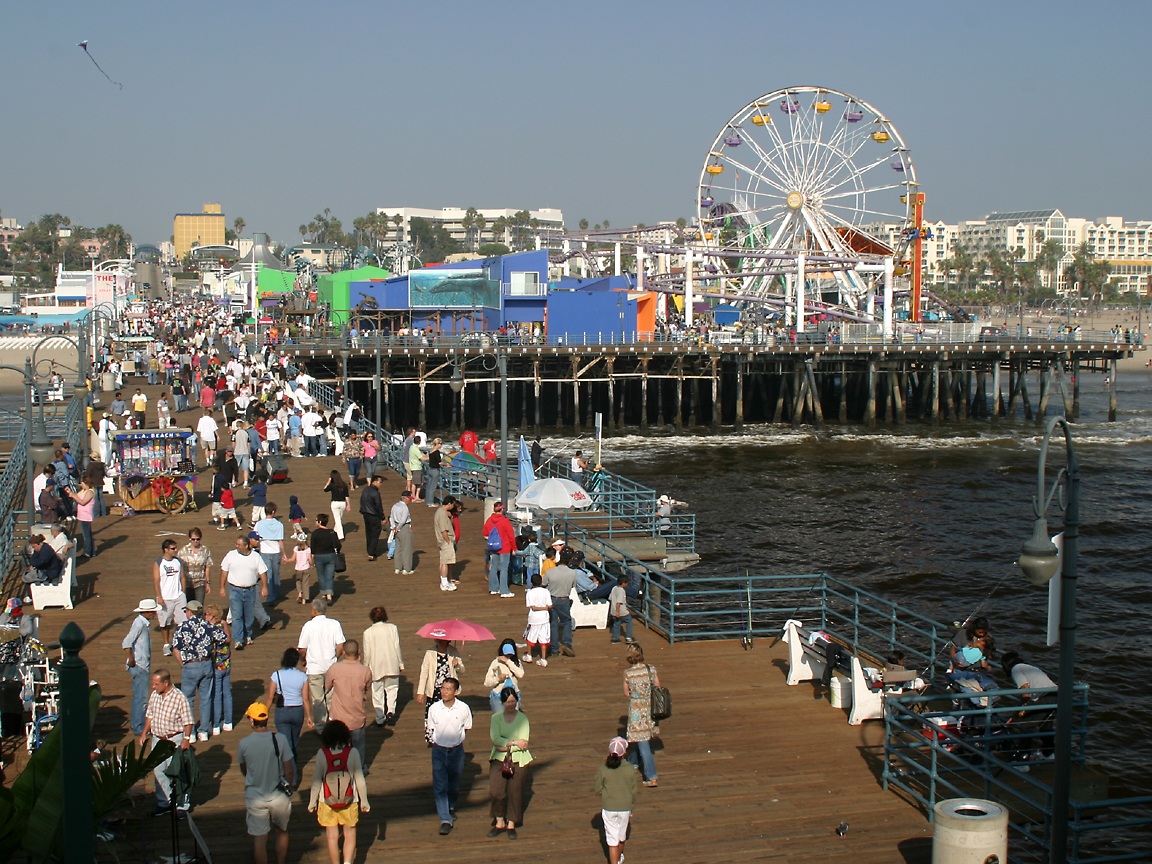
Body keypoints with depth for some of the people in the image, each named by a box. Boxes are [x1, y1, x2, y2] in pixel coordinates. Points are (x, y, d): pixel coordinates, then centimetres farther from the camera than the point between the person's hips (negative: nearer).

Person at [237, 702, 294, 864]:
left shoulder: (244, 743, -11)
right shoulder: (280, 739, -12)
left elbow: (243, 770, 7)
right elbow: (289, 770, -7)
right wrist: (288, 788, 10)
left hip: (255, 797, -1)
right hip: (278, 796, 1)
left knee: (259, 839, 8)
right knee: (282, 831, 23)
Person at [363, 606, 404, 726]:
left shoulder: (368, 632, -5)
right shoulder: (393, 628, -3)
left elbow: (367, 653, -4)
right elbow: (397, 647, -1)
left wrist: (366, 667, 9)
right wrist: (401, 664, 8)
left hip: (376, 667, -1)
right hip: (392, 665, 1)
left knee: (377, 692, 9)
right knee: (392, 689, 15)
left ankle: (380, 719, 9)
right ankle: (391, 711, -3)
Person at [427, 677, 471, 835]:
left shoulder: (464, 708, -12)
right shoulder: (434, 708, -11)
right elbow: (431, 729, 6)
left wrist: (456, 739, 4)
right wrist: (438, 740, 2)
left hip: (456, 750, 0)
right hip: (439, 750, 0)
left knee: (454, 785, 15)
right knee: (440, 785, -6)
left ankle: (451, 808, 42)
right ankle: (445, 820, -2)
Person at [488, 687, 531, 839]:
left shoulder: (523, 718, -1)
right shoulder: (496, 717, 3)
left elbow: (524, 743, -8)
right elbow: (495, 739, -9)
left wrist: (506, 746, -11)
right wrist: (515, 742, -15)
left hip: (519, 759, -1)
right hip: (499, 759, 1)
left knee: (515, 792, 0)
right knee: (496, 791, -9)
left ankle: (511, 824, 15)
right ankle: (499, 822, 8)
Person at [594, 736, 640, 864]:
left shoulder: (602, 769, -16)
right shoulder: (630, 769, -14)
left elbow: (597, 788, -6)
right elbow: (633, 791, -4)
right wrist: (632, 808, 10)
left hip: (608, 808, -2)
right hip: (625, 807, 2)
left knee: (612, 839, 6)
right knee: (621, 834, 25)